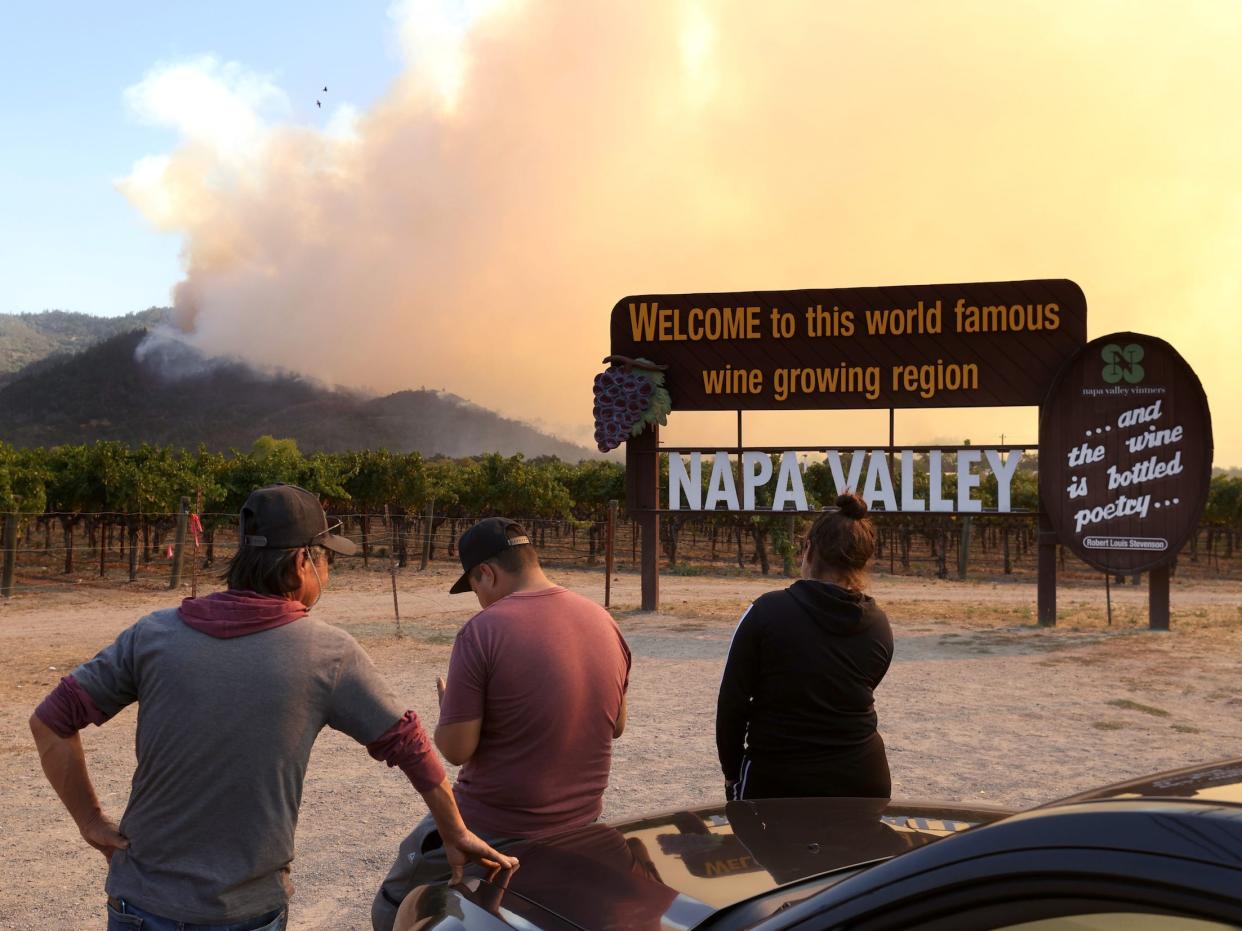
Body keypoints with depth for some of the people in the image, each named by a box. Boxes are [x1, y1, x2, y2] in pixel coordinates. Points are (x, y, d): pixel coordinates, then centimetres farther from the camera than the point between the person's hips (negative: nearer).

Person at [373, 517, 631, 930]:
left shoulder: (482, 631, -20)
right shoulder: (604, 622, 0)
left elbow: (455, 749, -17)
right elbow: (616, 725, 12)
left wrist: (450, 707, 3)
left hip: (496, 828, -6)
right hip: (582, 820, 7)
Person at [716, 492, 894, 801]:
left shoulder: (768, 611, -13)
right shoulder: (878, 626, -1)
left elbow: (732, 702, -8)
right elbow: (859, 698, 9)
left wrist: (732, 771, 4)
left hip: (775, 780, -3)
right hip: (860, 780, 4)